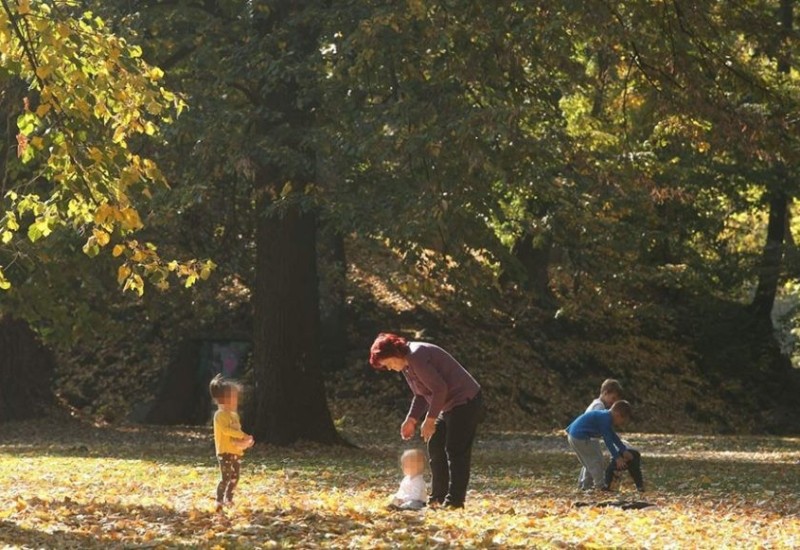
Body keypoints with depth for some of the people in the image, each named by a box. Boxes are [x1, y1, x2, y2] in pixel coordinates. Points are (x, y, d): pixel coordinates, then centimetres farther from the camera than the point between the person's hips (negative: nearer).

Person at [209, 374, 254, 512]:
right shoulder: (220, 415, -11)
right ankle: (219, 502, -9)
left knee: (235, 478, 13)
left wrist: (245, 441, 0)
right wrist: (243, 435, -26)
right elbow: (226, 430, -24)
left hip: (236, 452, 9)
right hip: (225, 452, -9)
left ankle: (228, 500, 25)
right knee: (226, 478, -12)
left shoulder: (235, 415, 18)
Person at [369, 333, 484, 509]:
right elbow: (421, 394, 18)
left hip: (465, 402, -11)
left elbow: (439, 388, -24)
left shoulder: (417, 357, -21)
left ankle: (454, 501, -9)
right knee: (435, 447, 12)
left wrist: (430, 419, -19)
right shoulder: (407, 364, 11)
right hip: (450, 406, 11)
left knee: (456, 452, -11)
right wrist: (411, 419, 7)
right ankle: (438, 497, 17)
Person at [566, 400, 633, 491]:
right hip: (579, 437, -11)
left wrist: (624, 451, 18)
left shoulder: (605, 416, 15)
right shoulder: (605, 419, -17)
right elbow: (608, 441, -17)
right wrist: (617, 458, -12)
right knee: (595, 461, -3)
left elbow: (614, 437, 22)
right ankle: (600, 486, 2)